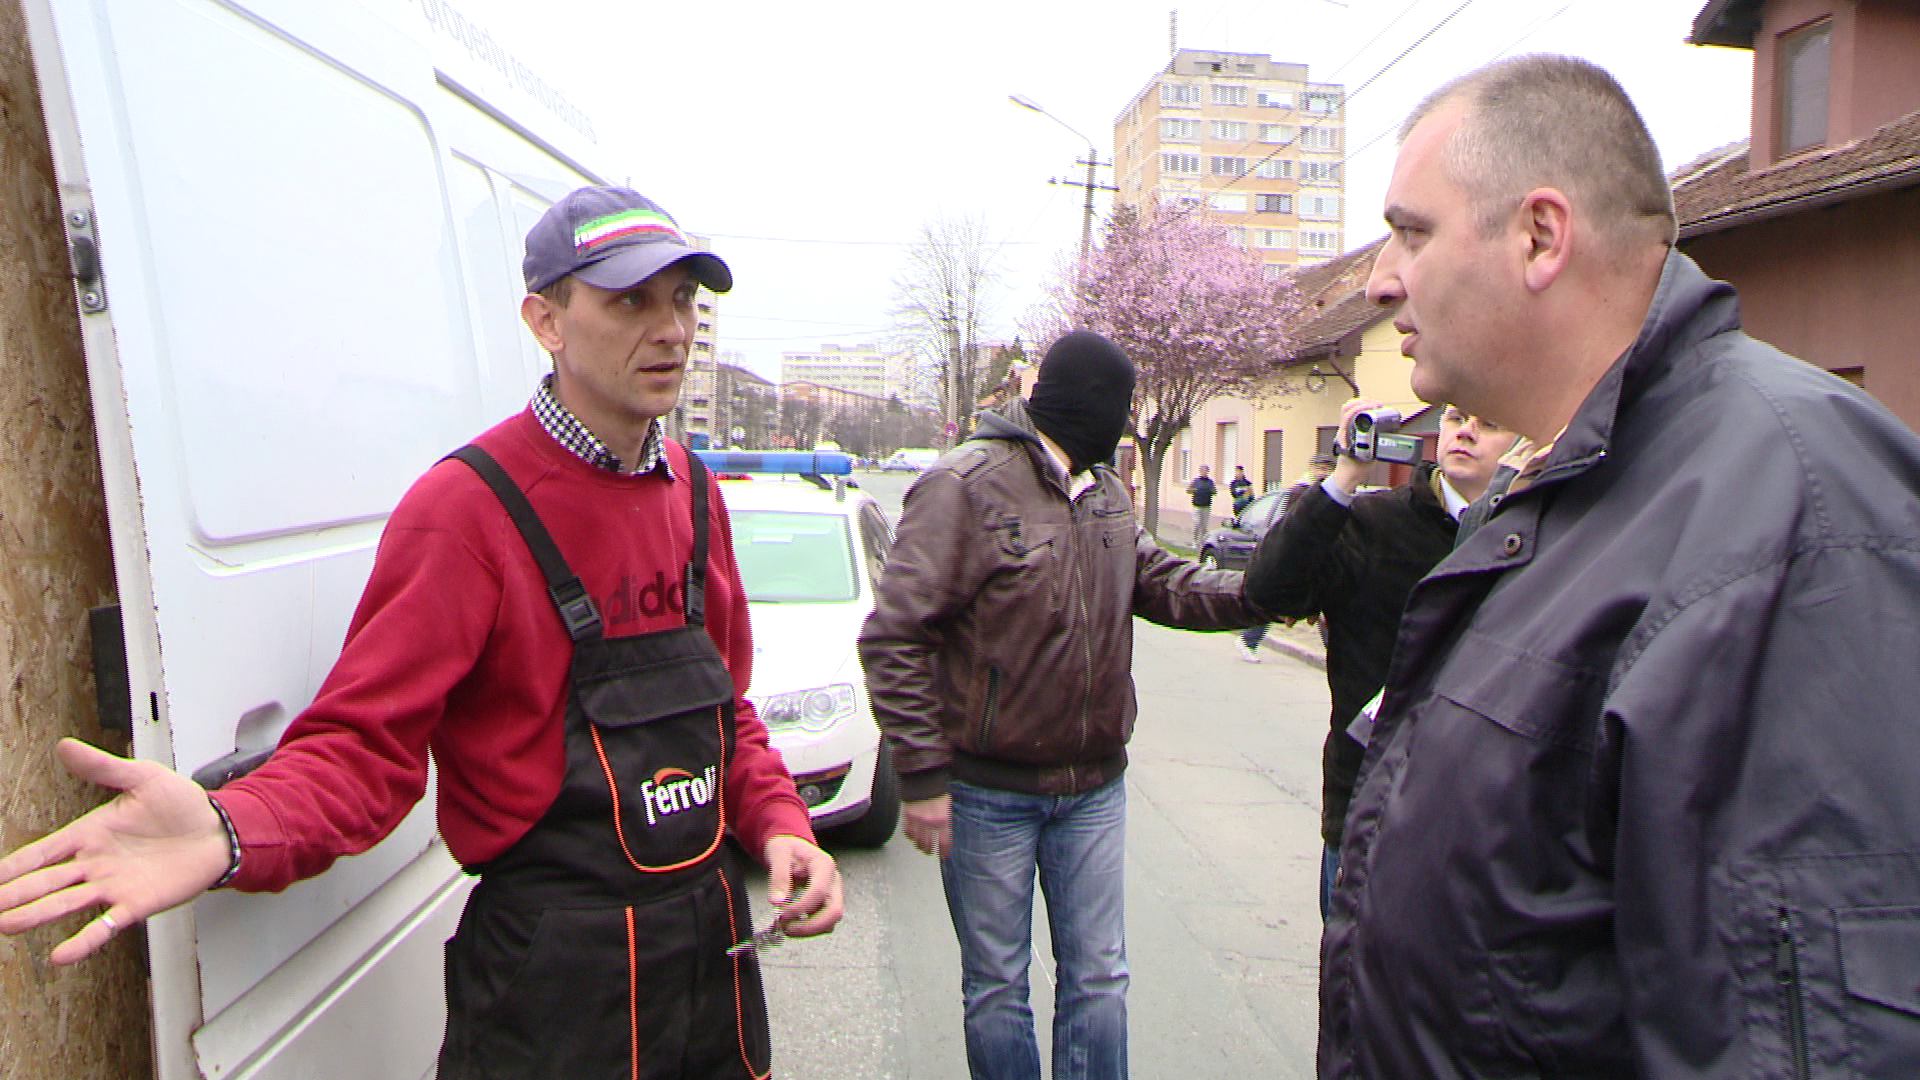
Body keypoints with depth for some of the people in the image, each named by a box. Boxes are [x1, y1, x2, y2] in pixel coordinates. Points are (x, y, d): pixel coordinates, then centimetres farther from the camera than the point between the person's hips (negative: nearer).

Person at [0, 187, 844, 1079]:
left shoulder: (693, 492, 5)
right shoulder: (468, 508, -16)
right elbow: (363, 744, -19)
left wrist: (779, 824, -2)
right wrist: (229, 834, -39)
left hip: (716, 940, 7)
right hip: (559, 978, -6)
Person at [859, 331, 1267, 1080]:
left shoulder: (1106, 492, 9)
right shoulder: (967, 485, -15)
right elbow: (893, 636, -17)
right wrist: (922, 775, -19)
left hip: (1094, 788, 6)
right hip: (988, 793, -6)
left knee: (1099, 982, 13)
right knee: (996, 989, 11)